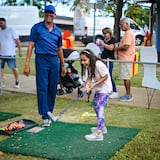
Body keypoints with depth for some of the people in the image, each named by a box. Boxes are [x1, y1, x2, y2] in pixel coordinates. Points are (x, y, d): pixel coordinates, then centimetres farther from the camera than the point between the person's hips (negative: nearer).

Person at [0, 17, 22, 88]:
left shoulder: (11, 30, -3)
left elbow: (17, 41, -5)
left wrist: (19, 51, -9)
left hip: (10, 54, -5)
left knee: (14, 68, 2)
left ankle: (17, 82, 15)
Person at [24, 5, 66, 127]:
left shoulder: (58, 31, 13)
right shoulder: (37, 28, 2)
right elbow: (31, 46, -2)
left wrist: (63, 65, 20)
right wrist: (27, 64, -9)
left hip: (54, 61, 4)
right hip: (42, 59, -4)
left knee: (53, 88, 7)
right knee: (42, 88, -6)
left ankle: (49, 111, 21)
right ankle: (45, 116, -2)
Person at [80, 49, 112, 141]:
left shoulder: (98, 65, -27)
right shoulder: (89, 66, 0)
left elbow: (105, 77, -23)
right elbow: (90, 77, 0)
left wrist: (94, 85, -23)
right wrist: (87, 85, -20)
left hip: (105, 88, -10)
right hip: (98, 88, 10)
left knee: (100, 107, -17)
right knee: (95, 106, 18)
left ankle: (98, 133, -21)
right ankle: (102, 127, 35)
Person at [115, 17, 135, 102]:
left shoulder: (128, 33, -16)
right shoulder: (128, 33, 18)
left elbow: (125, 47, -23)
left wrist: (117, 48, -8)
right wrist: (119, 44, 9)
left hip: (126, 59, -11)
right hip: (125, 59, 11)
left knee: (126, 77, -6)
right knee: (126, 77, 14)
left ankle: (128, 96, 0)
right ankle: (128, 94, 22)